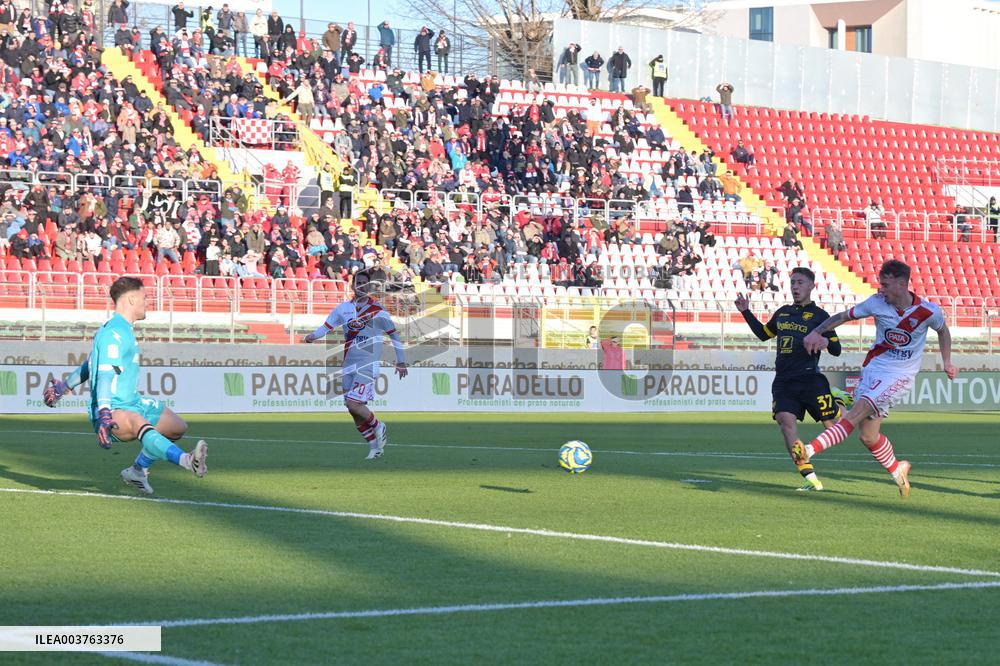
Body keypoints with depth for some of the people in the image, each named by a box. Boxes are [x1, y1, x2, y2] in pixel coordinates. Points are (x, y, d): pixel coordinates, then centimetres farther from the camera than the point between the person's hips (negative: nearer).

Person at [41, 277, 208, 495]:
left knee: (177, 427, 18)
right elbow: (105, 374, -26)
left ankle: (138, 470, 27)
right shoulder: (113, 333, -15)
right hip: (112, 409, -11)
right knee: (140, 425, -40)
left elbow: (90, 363, 32)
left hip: (132, 402, 11)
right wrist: (104, 414, -37)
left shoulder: (123, 330, 18)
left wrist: (64, 385, 44)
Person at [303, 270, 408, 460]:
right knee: (354, 411, 4)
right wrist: (313, 335, -18)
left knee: (353, 404, -19)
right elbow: (326, 326, 3)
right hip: (349, 365, 5)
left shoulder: (378, 311, -2)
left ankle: (378, 426, 6)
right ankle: (374, 446, 16)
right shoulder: (343, 308, 7)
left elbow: (393, 334, 5)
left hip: (368, 365, -5)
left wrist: (401, 362, 7)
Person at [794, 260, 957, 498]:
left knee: (858, 412, -24)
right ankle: (896, 470, 27)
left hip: (900, 376, -4)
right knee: (868, 436, 0)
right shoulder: (876, 303, -6)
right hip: (872, 369, 4)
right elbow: (844, 316, 6)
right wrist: (817, 332, -6)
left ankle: (810, 450, -35)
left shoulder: (929, 311, -11)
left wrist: (947, 363, 13)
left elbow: (943, 330, 12)